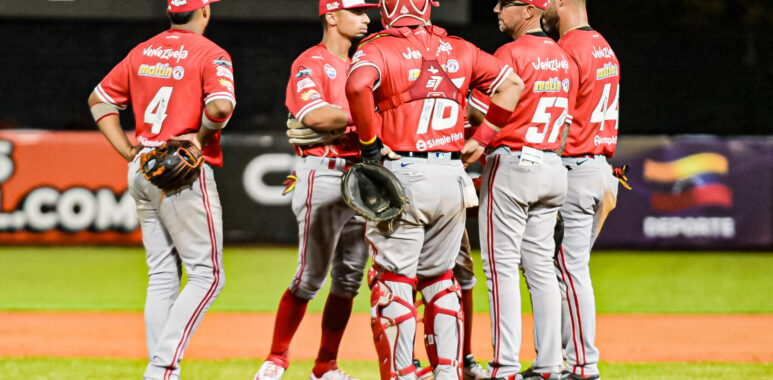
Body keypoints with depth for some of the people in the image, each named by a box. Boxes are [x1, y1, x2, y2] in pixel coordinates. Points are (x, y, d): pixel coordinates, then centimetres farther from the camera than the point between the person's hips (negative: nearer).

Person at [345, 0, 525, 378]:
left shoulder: (377, 49, -5)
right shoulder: (459, 50, 11)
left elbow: (358, 86, -25)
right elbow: (511, 83, 15)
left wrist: (369, 143, -13)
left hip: (402, 176, -5)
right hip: (453, 177, 5)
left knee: (394, 280, 1)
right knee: (438, 279, 17)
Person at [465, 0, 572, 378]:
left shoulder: (511, 53, -13)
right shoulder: (560, 57, 12)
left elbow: (479, 110, -17)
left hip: (511, 164, -8)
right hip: (552, 167, 8)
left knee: (502, 268, -5)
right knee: (541, 267, 11)